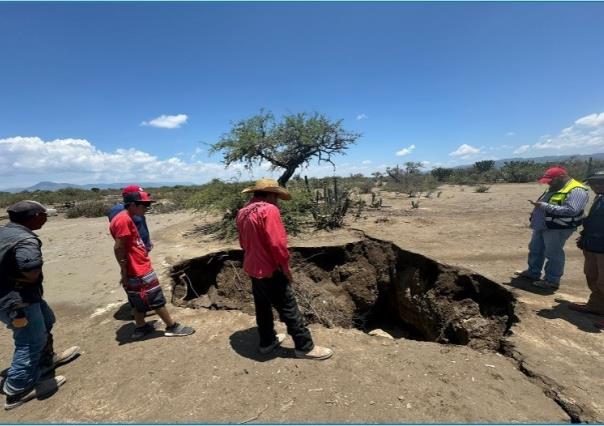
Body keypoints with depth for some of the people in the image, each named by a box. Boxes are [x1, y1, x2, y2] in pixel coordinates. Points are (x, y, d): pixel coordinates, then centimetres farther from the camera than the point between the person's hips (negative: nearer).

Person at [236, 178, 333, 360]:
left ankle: (267, 342, 34)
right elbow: (277, 242, -24)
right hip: (270, 270, -8)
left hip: (252, 268, 9)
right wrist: (285, 266, -12)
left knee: (262, 306, 20)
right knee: (288, 308, 3)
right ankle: (305, 347, 15)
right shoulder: (269, 210, -20)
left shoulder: (242, 213, 7)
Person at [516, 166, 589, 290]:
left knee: (553, 254, 0)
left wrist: (544, 205, -27)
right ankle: (533, 273, 31)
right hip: (541, 226, 10)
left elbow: (571, 210, -29)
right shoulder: (554, 189, 14)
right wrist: (538, 205, 8)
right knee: (535, 250, 17)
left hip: (557, 229, -10)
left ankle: (552, 281, 12)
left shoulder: (576, 191, -17)